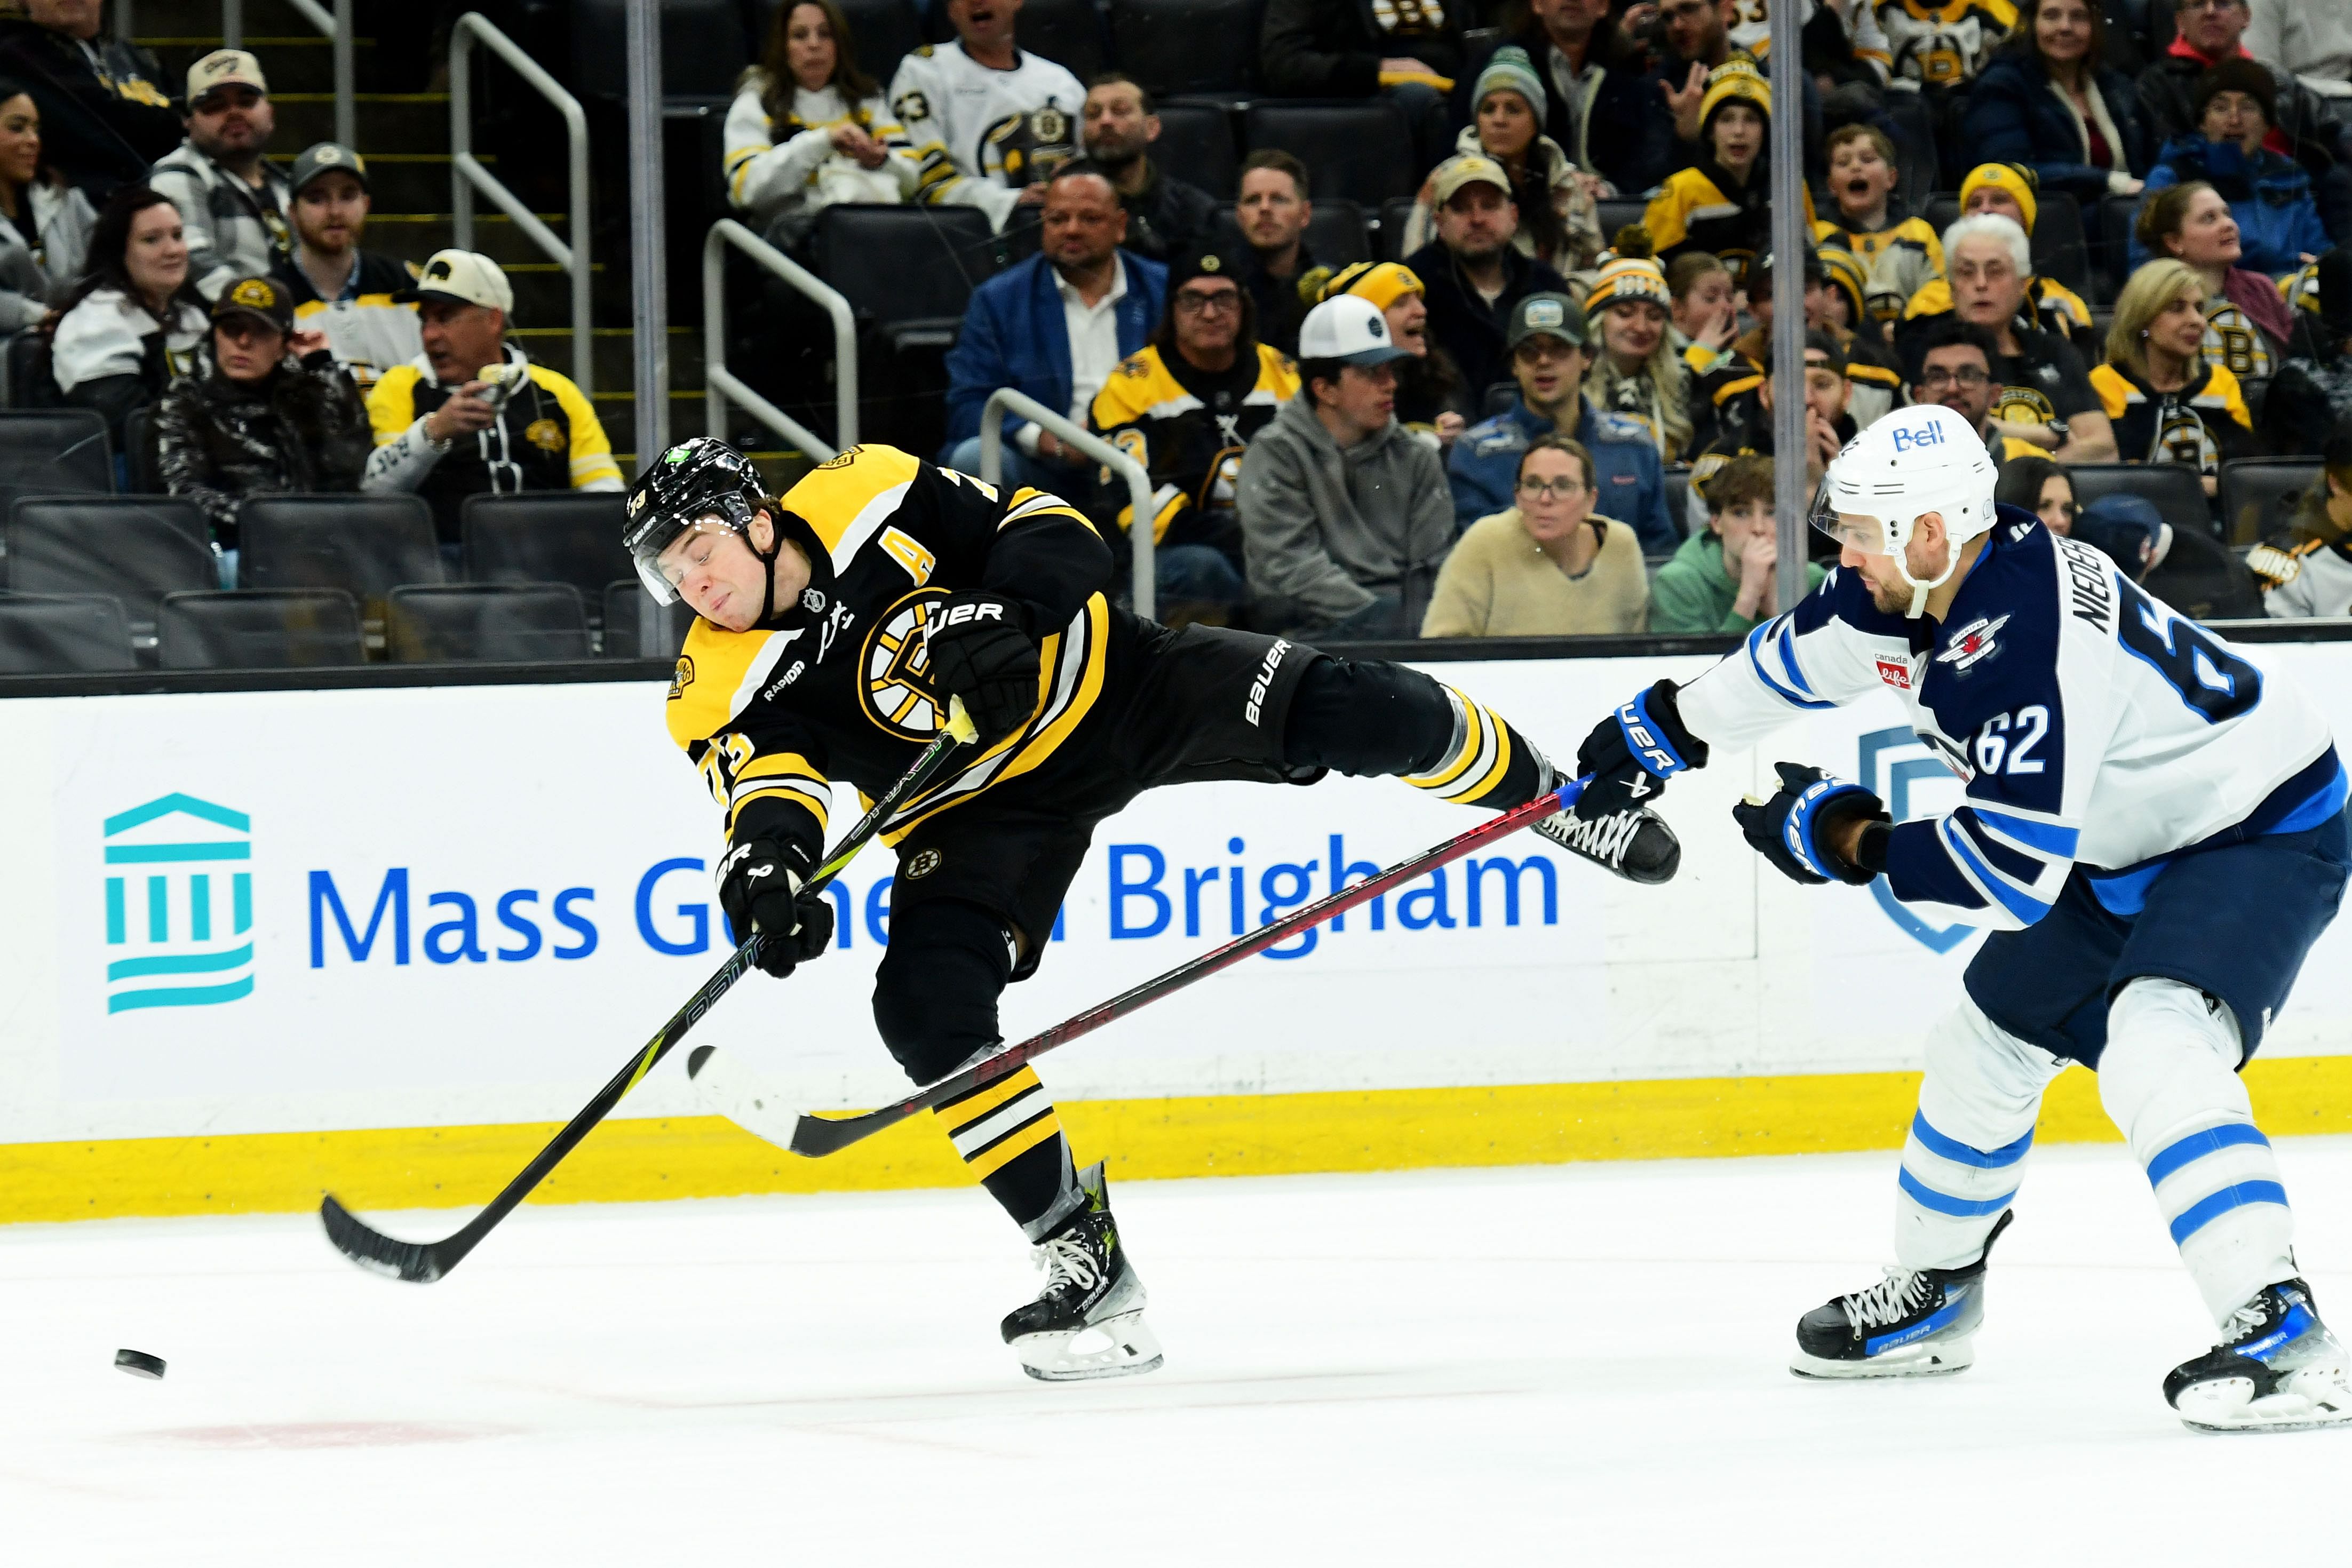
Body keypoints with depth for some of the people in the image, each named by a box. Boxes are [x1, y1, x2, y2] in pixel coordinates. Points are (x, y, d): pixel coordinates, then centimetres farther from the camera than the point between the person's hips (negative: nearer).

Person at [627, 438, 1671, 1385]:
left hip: (1105, 683, -1)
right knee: (926, 1006, -19)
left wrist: (1002, 612, -29)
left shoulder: (871, 495, -15)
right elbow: (764, 776, -28)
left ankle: (1546, 798, 16)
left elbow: (1053, 533, -10)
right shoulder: (722, 691, -13)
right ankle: (1084, 1259, -8)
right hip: (988, 801, 1)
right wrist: (766, 856, -50)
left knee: (1351, 713, -14)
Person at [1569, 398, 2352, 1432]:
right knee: (1985, 1044, 19)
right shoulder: (1911, 586, -7)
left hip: (2265, 832, -10)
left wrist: (1849, 842, -25)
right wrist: (1664, 731, 24)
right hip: (2126, 841, 11)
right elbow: (1800, 657, 15)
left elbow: (2011, 875, -36)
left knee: (2154, 1055, -31)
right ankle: (1931, 1297, 40)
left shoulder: (2025, 647, -35)